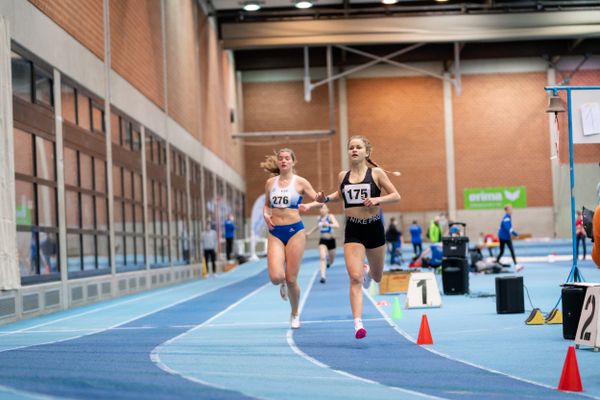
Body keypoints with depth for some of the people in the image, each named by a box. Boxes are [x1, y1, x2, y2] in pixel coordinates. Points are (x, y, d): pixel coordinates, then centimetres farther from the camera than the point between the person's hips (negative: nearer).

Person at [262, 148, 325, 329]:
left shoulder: (300, 182, -2)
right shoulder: (270, 183, 7)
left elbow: (317, 198, -6)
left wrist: (321, 199, -30)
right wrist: (266, 214, -2)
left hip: (295, 231, -2)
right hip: (275, 233, 2)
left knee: (291, 279, -1)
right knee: (276, 277, -15)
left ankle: (295, 315, 23)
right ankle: (283, 284, 25)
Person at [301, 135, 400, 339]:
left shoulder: (376, 173, -5)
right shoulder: (343, 176, 3)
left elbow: (396, 196, -3)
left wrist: (377, 199, -20)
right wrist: (315, 203, 13)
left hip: (374, 228, 0)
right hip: (353, 230, 0)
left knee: (377, 277, 18)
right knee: (355, 278, -14)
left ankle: (367, 271, 56)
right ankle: (358, 323, -15)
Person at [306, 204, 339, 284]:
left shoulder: (330, 216, -11)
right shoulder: (319, 218, 3)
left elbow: (337, 225, -27)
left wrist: (328, 225, -43)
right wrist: (310, 232, 29)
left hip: (331, 240, -2)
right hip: (322, 241, 2)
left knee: (331, 262, 14)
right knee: (322, 258, -21)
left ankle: (328, 260, 52)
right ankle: (323, 276, -27)